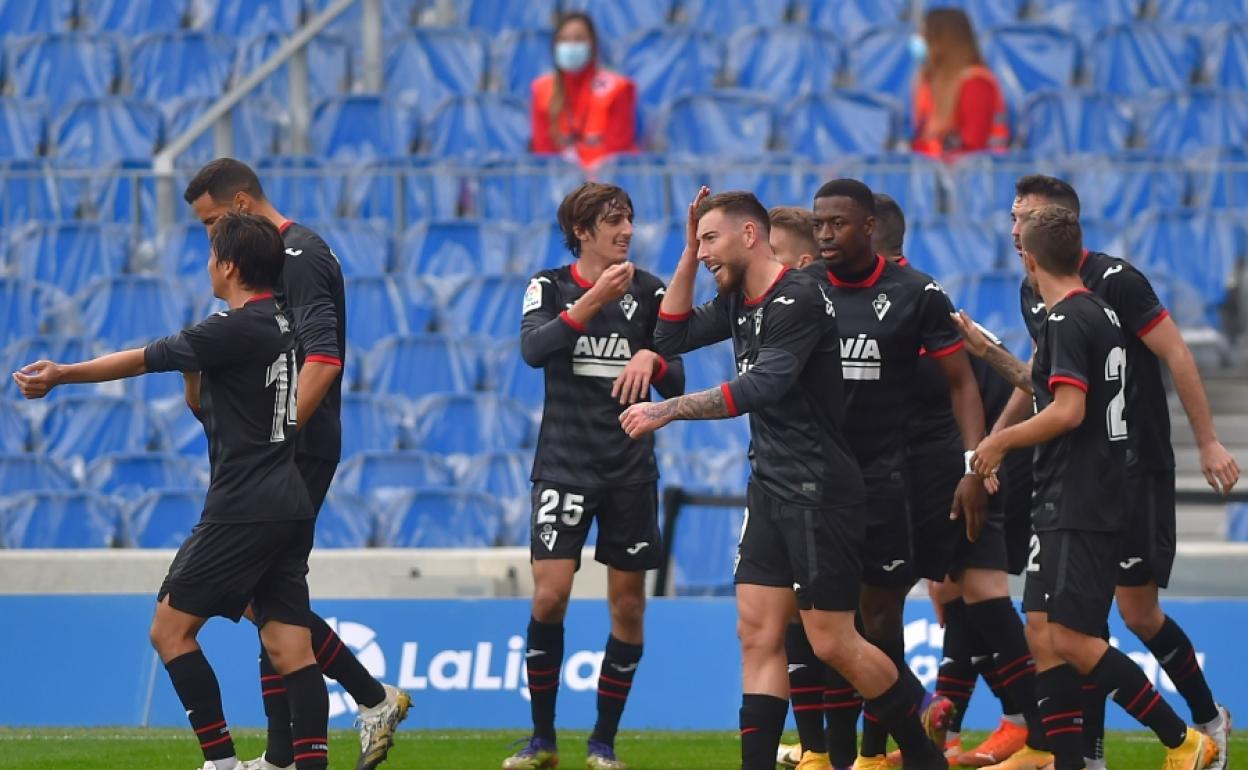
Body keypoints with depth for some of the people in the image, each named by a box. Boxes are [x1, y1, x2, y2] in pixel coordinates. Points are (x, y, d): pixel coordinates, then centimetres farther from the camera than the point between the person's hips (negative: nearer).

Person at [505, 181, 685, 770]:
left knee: (628, 606, 1)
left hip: (631, 471, 2)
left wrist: (652, 359, -16)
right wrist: (592, 301, -27)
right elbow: (533, 349, -18)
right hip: (565, 465, -2)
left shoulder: (648, 292, 5)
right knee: (549, 595, -11)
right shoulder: (549, 287, 1)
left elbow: (676, 384, 6)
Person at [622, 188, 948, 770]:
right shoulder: (739, 301, 11)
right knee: (758, 635, 2)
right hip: (771, 490, 9)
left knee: (832, 644, -4)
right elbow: (672, 336, 19)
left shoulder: (797, 298, -17)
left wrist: (667, 411, -27)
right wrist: (687, 253, 9)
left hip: (819, 492, -9)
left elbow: (762, 387, -26)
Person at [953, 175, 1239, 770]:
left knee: (1138, 612, -4)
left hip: (1136, 468, -7)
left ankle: (1209, 720, 17)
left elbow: (1177, 356, -12)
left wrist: (1208, 442, -13)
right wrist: (986, 352, 7)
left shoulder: (1114, 280, -14)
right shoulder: (1034, 295, 9)